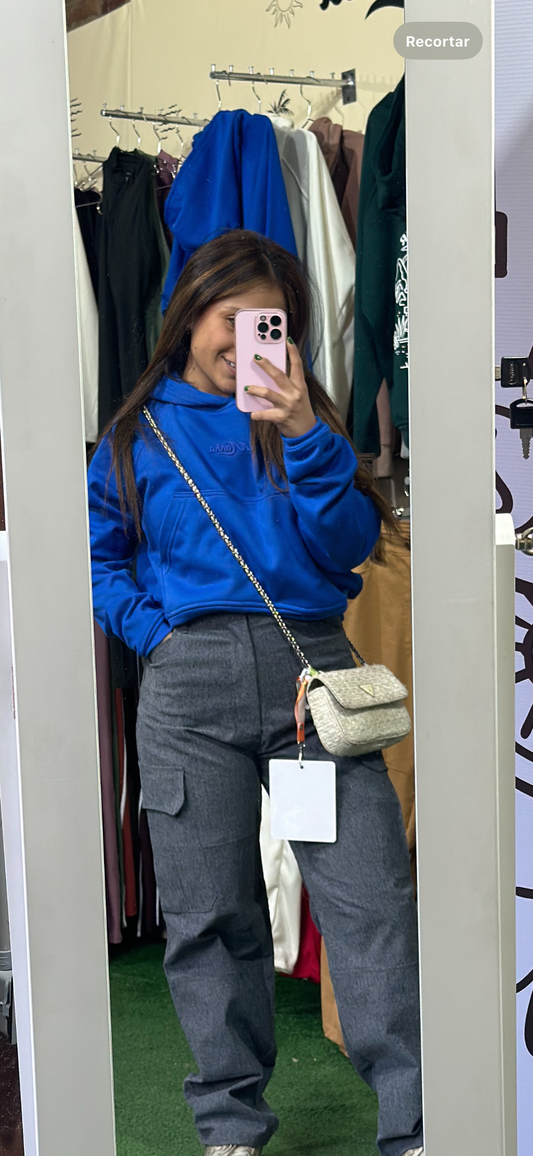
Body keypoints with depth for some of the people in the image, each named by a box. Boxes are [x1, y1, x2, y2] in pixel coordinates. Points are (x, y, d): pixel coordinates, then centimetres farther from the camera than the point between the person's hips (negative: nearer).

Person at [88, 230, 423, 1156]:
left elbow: (353, 545, 3)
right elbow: (99, 555, 14)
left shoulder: (300, 416, 14)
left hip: (311, 663, 0)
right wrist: (154, 630, -2)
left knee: (371, 897, -5)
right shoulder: (136, 431, 13)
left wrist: (306, 436, -9)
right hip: (190, 678, 0)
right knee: (210, 914, 6)